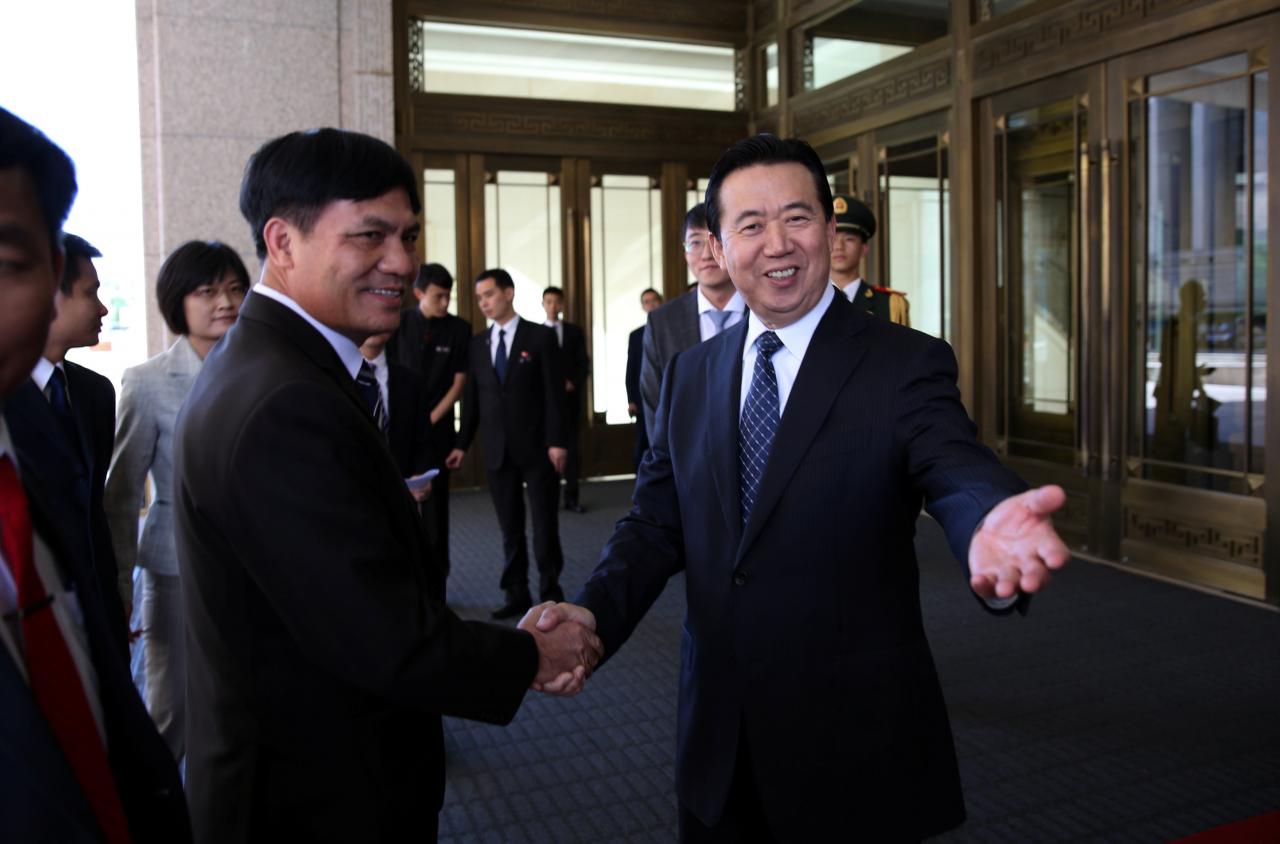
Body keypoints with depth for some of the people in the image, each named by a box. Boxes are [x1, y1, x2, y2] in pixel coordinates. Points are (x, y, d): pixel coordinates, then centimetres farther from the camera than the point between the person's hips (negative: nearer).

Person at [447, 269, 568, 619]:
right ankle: (516, 594, 16)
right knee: (509, 528, 8)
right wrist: (462, 444, 7)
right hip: (497, 450, 4)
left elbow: (554, 392, -6)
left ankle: (550, 591, 15)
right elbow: (473, 397, 11)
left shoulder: (541, 336, -2)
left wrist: (556, 441, -12)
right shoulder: (477, 343, 10)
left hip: (536, 447, -4)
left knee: (544, 524, 2)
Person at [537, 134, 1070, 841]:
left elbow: (958, 473, -26)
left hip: (856, 744, -3)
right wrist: (593, 612, -15)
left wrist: (992, 525, -50)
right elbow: (657, 522, 4)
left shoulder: (907, 364, -9)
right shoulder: (689, 375, 5)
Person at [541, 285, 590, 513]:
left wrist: (573, 383, -9)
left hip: (570, 397, 1)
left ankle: (572, 496, 6)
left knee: (572, 446, 0)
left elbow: (584, 364, 7)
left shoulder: (575, 332, 11)